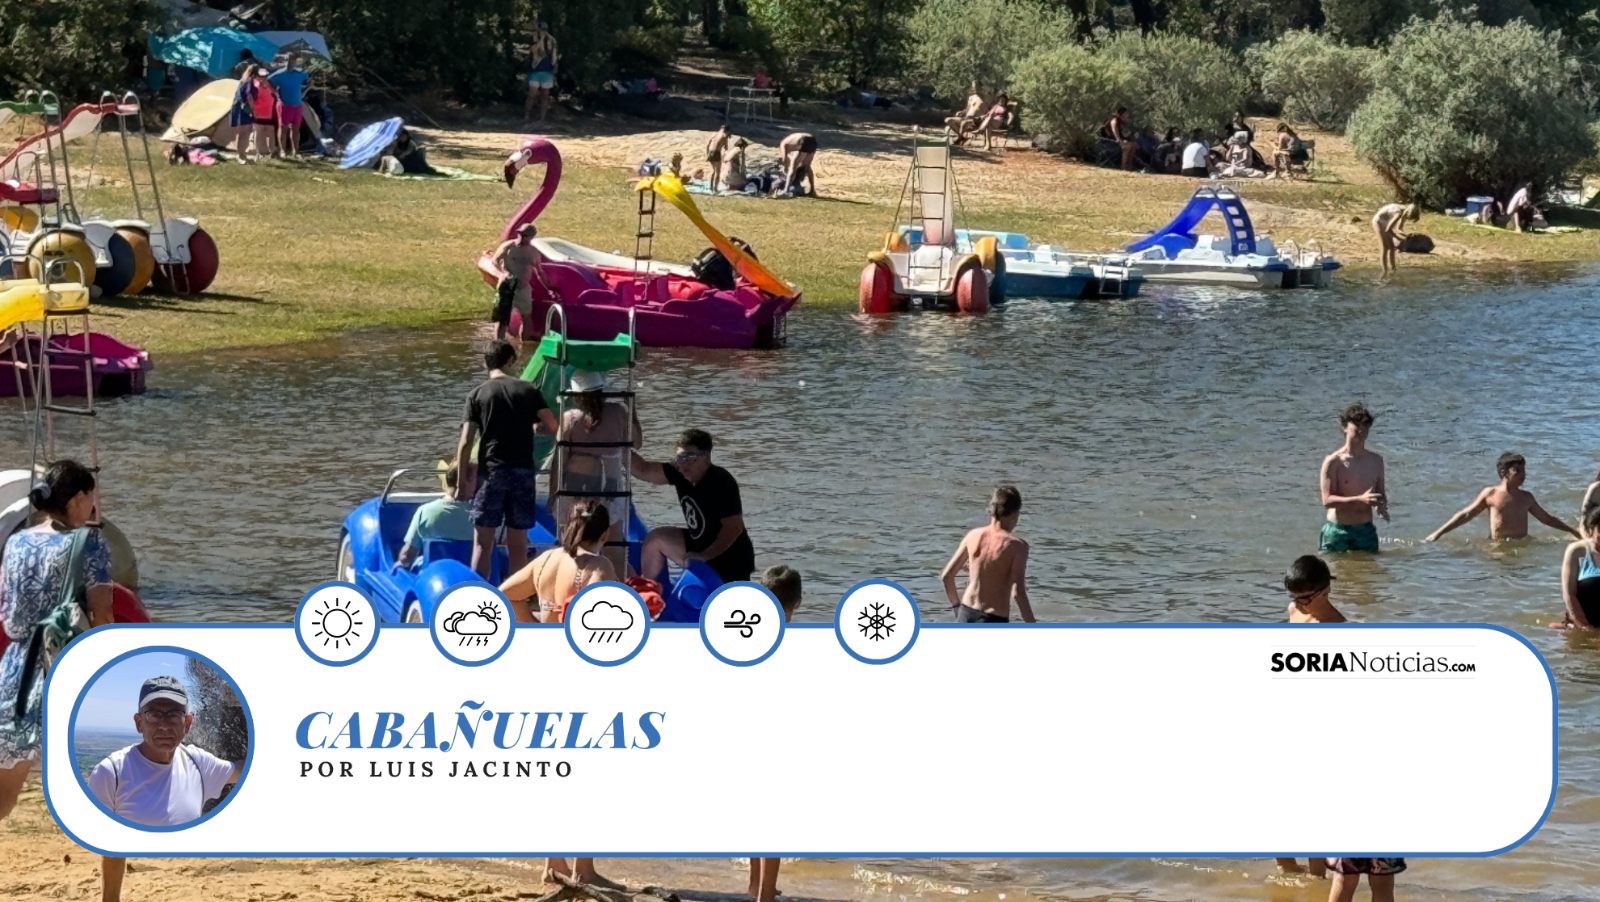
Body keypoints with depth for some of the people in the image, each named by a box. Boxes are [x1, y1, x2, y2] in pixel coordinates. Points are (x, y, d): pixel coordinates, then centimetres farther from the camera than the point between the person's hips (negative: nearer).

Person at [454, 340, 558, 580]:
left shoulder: (477, 395, 2)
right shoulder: (529, 390, 6)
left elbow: (465, 443, -4)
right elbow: (552, 426, 1)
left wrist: (462, 482, 0)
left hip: (490, 471, -2)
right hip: (523, 471, 2)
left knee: (482, 541, 2)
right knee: (518, 542, 7)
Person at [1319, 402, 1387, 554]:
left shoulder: (1376, 461, 9)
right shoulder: (1333, 462, -8)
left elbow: (1381, 494, 19)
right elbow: (1327, 500, -14)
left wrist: (1382, 506, -6)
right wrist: (1360, 500, -25)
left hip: (1366, 531, 5)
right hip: (1337, 531, -5)